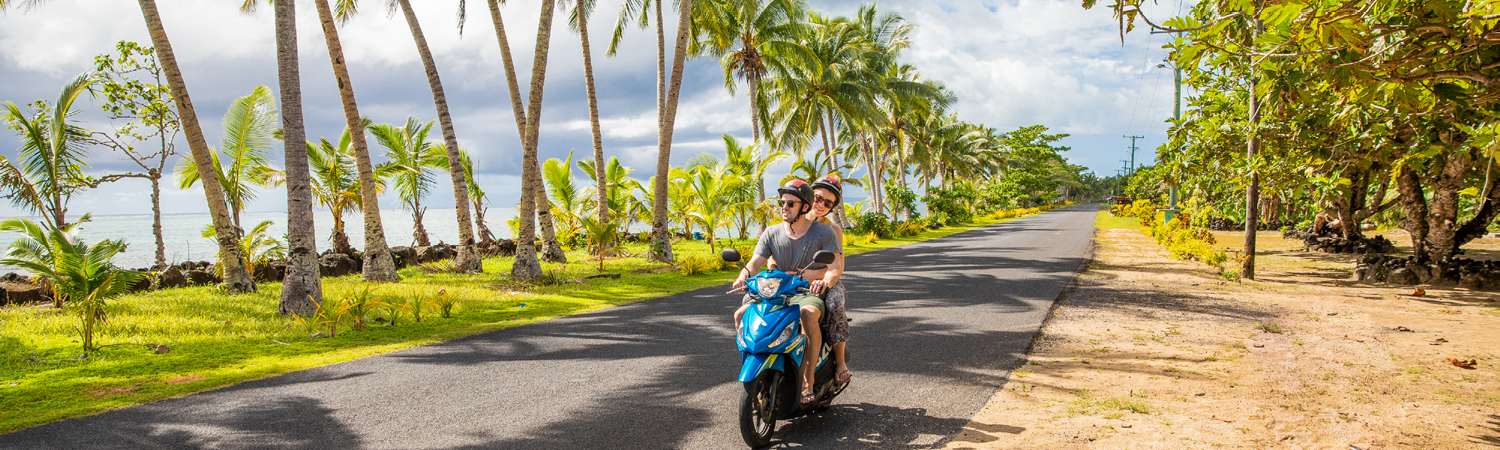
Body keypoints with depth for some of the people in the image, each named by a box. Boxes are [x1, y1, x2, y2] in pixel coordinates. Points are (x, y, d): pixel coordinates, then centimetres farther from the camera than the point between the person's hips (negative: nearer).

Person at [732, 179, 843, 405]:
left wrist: (825, 281, -38)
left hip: (810, 294, -4)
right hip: (778, 293, 5)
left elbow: (836, 266, -14)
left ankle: (807, 382, -35)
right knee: (740, 314, -18)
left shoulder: (823, 232, -3)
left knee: (808, 314, -40)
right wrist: (744, 276, -26)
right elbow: (755, 262, -2)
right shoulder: (772, 233, 7)